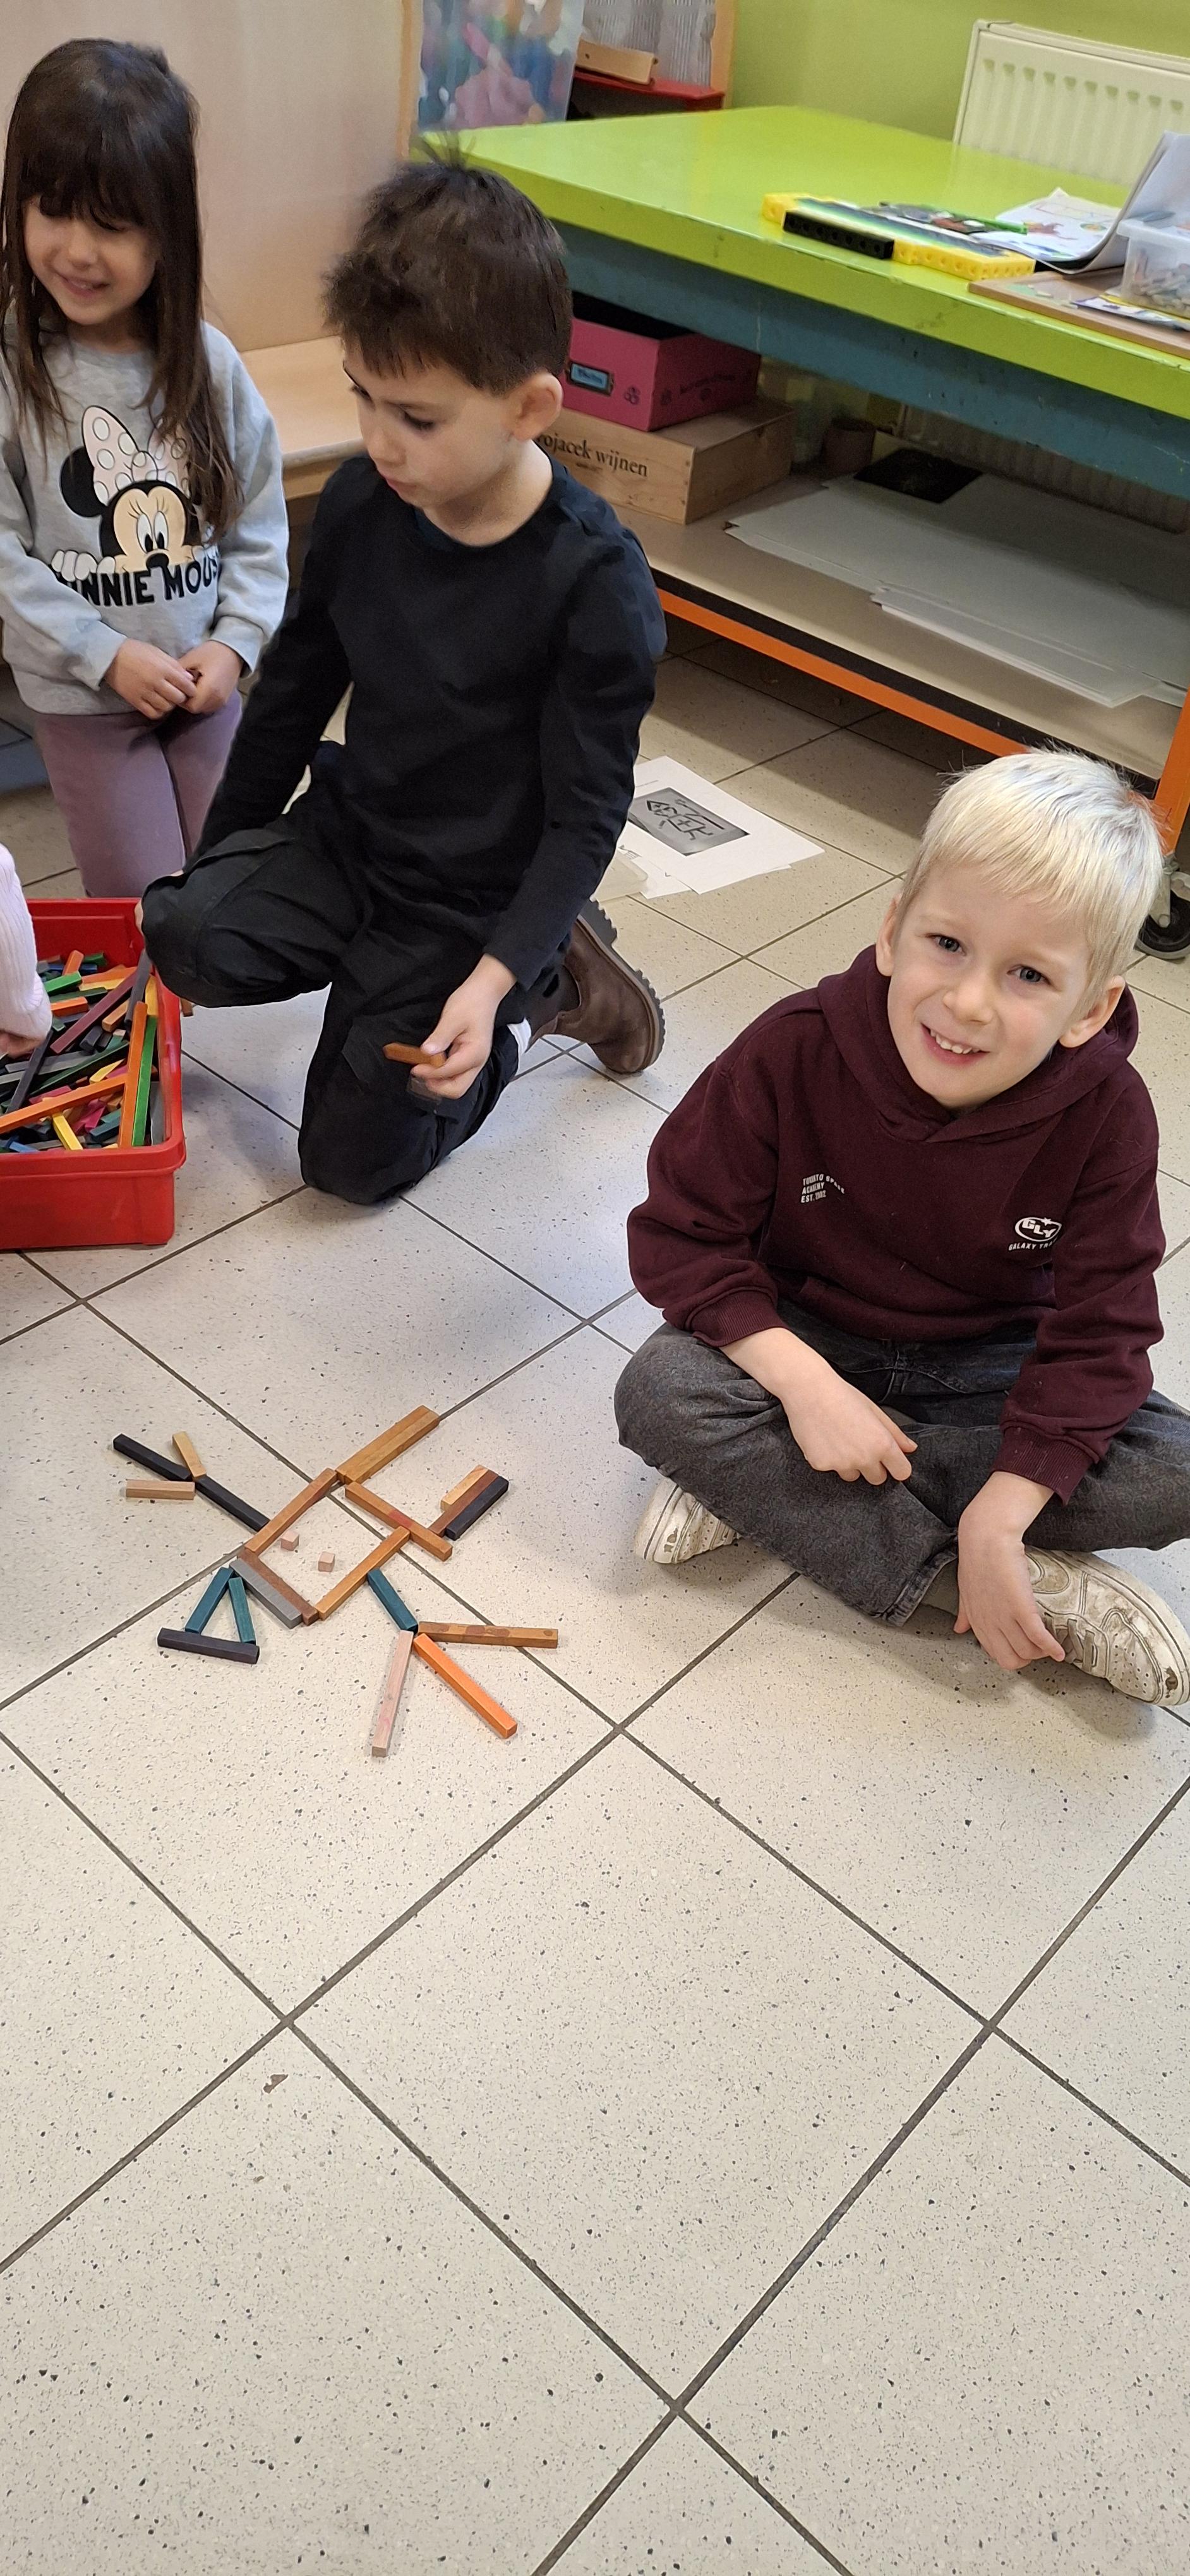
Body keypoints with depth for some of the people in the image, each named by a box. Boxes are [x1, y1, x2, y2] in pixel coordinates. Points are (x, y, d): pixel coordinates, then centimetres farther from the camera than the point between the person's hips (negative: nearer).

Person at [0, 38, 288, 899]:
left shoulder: (207, 364, -3)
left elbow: (259, 526, 2)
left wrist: (234, 642, -11)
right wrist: (107, 655, -17)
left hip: (204, 680, 3)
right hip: (80, 695, -2)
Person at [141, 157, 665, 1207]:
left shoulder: (594, 579, -23)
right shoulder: (360, 503, -8)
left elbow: (586, 816, -18)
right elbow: (295, 689, 5)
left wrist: (494, 974, -28)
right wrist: (218, 864, 11)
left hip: (482, 894, -4)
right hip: (350, 827, 5)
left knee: (354, 1155, -3)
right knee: (187, 940, -23)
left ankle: (544, 981, 16)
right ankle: (380, 963, 4)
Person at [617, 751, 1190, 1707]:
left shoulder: (1105, 1116, -21)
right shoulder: (795, 1051, -23)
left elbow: (1098, 1333, -17)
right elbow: (683, 1232, -17)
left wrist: (998, 1515, -28)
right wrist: (804, 1382, -29)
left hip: (987, 1367, 1)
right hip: (808, 1341, 0)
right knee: (660, 1390, -30)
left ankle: (765, 1490, -23)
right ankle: (993, 1583, -24)